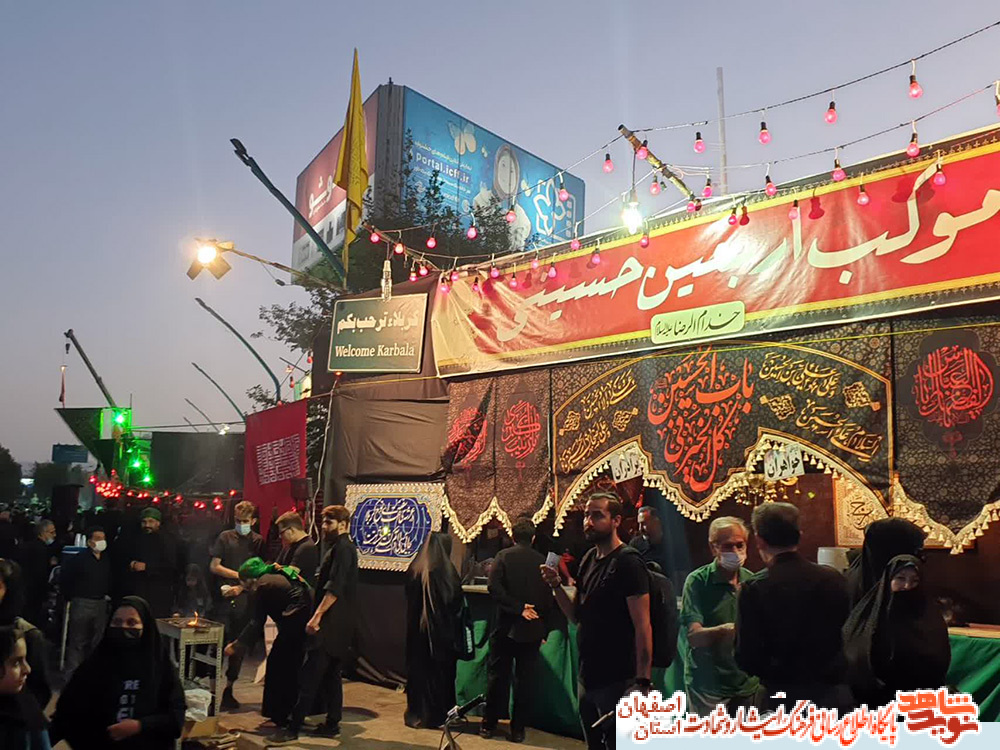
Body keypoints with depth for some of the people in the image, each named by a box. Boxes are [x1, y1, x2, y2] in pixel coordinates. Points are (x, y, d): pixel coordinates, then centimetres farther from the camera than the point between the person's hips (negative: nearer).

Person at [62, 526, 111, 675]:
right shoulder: (79, 559, -7)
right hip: (82, 603, -5)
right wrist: (70, 597, 1)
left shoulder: (107, 560, 7)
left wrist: (107, 594, 9)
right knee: (78, 641, -1)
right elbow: (64, 580, -3)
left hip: (101, 603, 5)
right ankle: (72, 673, 5)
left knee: (97, 641, 10)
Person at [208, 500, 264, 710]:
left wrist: (240, 587, -11)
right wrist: (240, 575, -5)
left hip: (245, 600, 1)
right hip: (224, 598, -1)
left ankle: (228, 690, 18)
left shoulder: (258, 541, 6)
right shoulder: (225, 537, 6)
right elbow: (214, 566, 2)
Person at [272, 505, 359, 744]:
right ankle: (332, 724, 18)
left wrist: (317, 615, -24)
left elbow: (335, 588, -23)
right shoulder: (340, 547, 18)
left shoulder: (343, 548, -14)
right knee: (331, 675, 13)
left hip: (331, 625, -10)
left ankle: (294, 728, -6)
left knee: (310, 676, -8)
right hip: (336, 625, 10)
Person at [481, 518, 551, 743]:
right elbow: (548, 599, 4)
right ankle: (517, 728, 13)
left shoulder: (503, 556, -4)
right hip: (533, 630, 1)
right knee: (524, 679, 9)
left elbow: (494, 588, -16)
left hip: (506, 627, -1)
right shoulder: (542, 561, 1)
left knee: (497, 676, 10)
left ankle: (490, 724, 17)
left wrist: (518, 608, -13)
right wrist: (544, 629, 12)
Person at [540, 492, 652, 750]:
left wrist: (643, 682, -23)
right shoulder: (589, 559, 9)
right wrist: (556, 585, -4)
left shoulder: (627, 562, -15)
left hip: (617, 681, -8)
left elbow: (642, 626, -19)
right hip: (588, 678, 8)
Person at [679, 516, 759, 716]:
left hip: (747, 683, 5)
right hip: (708, 685, -5)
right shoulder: (697, 581, -10)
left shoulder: (751, 581, 6)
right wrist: (728, 629, -34)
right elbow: (694, 637, -19)